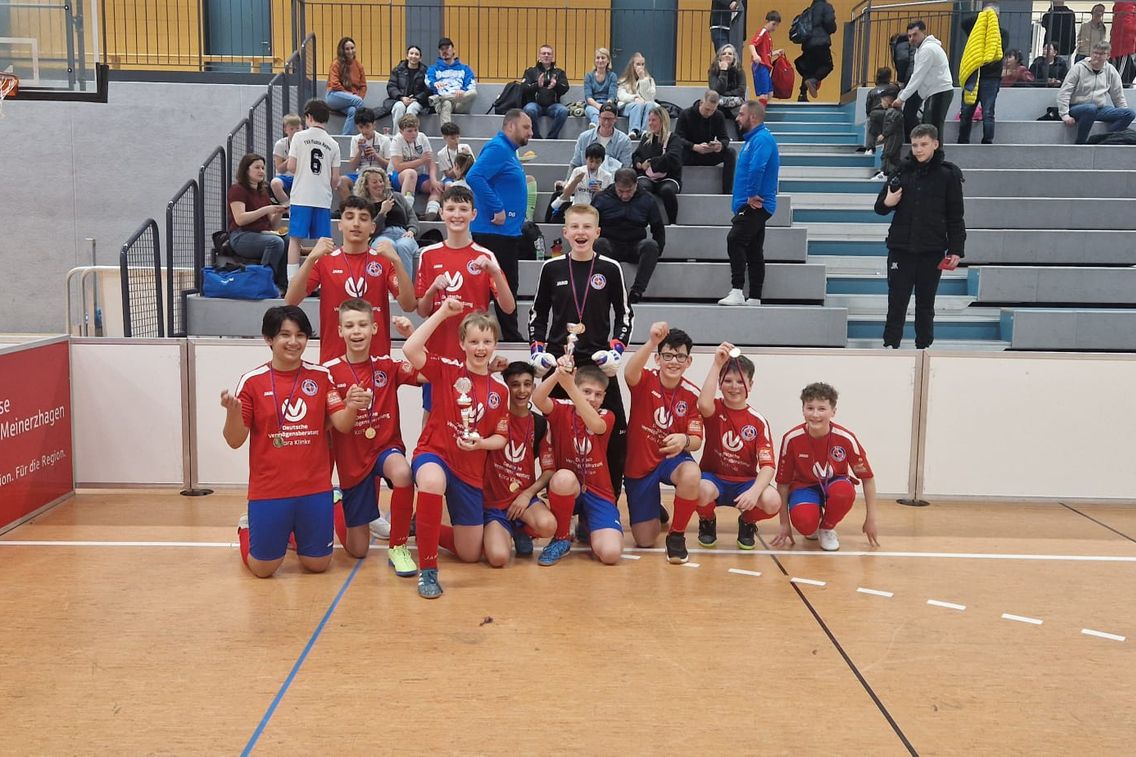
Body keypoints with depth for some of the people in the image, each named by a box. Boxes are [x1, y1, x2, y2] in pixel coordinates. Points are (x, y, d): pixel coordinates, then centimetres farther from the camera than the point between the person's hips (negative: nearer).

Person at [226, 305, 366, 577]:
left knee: (317, 564, 10)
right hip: (268, 490, -2)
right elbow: (235, 441, -4)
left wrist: (351, 407, -25)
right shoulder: (252, 381, -6)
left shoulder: (321, 376, 0)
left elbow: (342, 425, -3)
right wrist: (233, 412, -25)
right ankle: (247, 528, 39)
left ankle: (295, 532, 42)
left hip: (315, 489, 2)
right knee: (263, 569, 7)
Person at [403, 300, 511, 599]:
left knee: (470, 554, 8)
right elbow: (410, 350, -24)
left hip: (471, 470, 4)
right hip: (434, 454, -4)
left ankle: (422, 527, 39)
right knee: (433, 481, -44)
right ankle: (427, 571, -27)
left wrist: (480, 443, -14)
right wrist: (442, 313, -22)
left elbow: (501, 437, 8)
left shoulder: (500, 390, 3)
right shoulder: (447, 370, -6)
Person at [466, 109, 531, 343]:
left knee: (507, 287, 14)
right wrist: (497, 209, -25)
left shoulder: (508, 151, 18)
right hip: (495, 232, -10)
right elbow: (474, 176, -27)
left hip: (507, 232, 10)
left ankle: (511, 337, 21)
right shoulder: (497, 148, -14)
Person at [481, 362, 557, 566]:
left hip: (524, 497, 2)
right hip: (493, 500, -2)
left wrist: (528, 494, -13)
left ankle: (522, 531, 7)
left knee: (548, 526, -32)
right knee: (498, 558, -26)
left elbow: (549, 470, 3)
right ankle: (507, 533, 13)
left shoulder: (541, 424, 3)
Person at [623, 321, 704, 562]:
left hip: (672, 459, 0)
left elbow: (696, 441, -11)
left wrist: (684, 440, -36)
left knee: (691, 475, -38)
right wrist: (651, 342, -56)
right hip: (638, 465, 0)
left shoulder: (692, 394, -9)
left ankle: (676, 536, -13)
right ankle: (655, 512, 41)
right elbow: (629, 372, -40)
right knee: (645, 540, 2)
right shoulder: (645, 381, -14)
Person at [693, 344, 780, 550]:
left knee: (772, 502, -31)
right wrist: (717, 364, -33)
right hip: (714, 478, -1)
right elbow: (703, 404, -33)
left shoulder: (758, 421, -3)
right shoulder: (715, 409, -4)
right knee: (703, 490, -38)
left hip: (745, 483, 1)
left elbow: (768, 465, -12)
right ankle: (707, 523, 2)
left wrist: (754, 491, -32)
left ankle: (747, 523, 9)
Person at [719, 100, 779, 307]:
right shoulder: (754, 138, 20)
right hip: (755, 206, 11)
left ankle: (737, 292, -26)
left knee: (735, 240, -21)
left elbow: (756, 168, -29)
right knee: (754, 252, 11)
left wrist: (752, 195, -21)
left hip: (754, 205, -11)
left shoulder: (762, 138, -13)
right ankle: (754, 299, 15)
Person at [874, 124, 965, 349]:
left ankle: (923, 346, 17)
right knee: (896, 301, 2)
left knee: (925, 303, 8)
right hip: (900, 248, 1)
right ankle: (890, 346, 9)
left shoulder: (948, 175, -1)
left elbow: (955, 217, 1)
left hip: (932, 251, -1)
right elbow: (880, 207, 12)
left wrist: (956, 250, -5)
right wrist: (887, 203, -11)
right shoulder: (902, 171, 4)